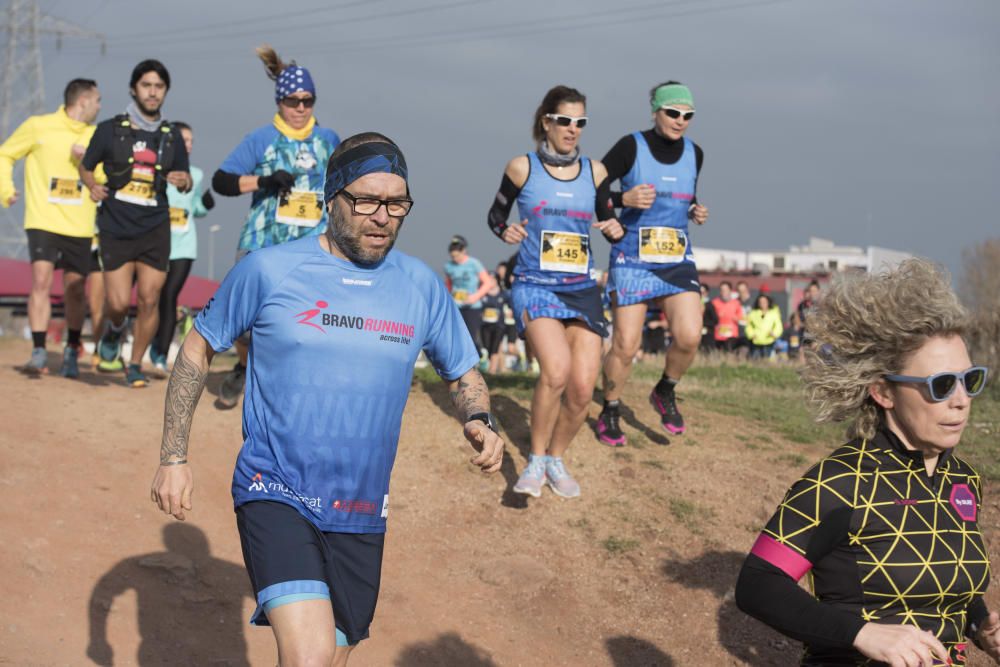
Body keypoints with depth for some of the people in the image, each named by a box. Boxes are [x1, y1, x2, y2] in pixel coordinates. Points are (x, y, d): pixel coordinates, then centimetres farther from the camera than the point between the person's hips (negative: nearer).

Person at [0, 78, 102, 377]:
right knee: (41, 281, -15)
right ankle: (39, 353, -13)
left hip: (80, 227, 3)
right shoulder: (38, 127, 1)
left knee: (75, 291, 7)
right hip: (43, 221, -3)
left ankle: (72, 352, 25)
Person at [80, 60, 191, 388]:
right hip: (116, 228, -1)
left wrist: (183, 181, -10)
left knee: (149, 300, -4)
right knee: (119, 303, -6)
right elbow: (86, 167, 10)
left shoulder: (172, 136, 8)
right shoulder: (110, 129, 1)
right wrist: (93, 186, -11)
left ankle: (136, 365, 14)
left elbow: (185, 181, 14)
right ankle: (115, 330, 31)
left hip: (155, 229, 2)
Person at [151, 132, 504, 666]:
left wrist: (480, 422, -7)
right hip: (276, 496, -4)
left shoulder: (422, 287, 3)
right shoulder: (267, 270, -5)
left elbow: (463, 372, 15)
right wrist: (173, 457, 2)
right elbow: (198, 350, 6)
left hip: (361, 517, 4)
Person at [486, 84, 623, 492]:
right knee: (556, 370, -27)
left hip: (582, 289, 4)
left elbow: (606, 219, 18)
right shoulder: (522, 168, 0)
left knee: (582, 389, -6)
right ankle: (535, 461, -5)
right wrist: (505, 232, -10)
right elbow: (495, 214, 12)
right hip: (535, 285, -3)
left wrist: (615, 229, -5)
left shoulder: (594, 172, 7)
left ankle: (556, 459, 22)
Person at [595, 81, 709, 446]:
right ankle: (609, 414, 19)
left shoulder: (694, 153, 7)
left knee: (689, 336, -14)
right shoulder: (631, 147, -8)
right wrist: (624, 199, -24)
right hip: (632, 259, -4)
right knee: (625, 346, -3)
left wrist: (696, 212, 2)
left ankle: (665, 392, 15)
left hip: (678, 261, 4)